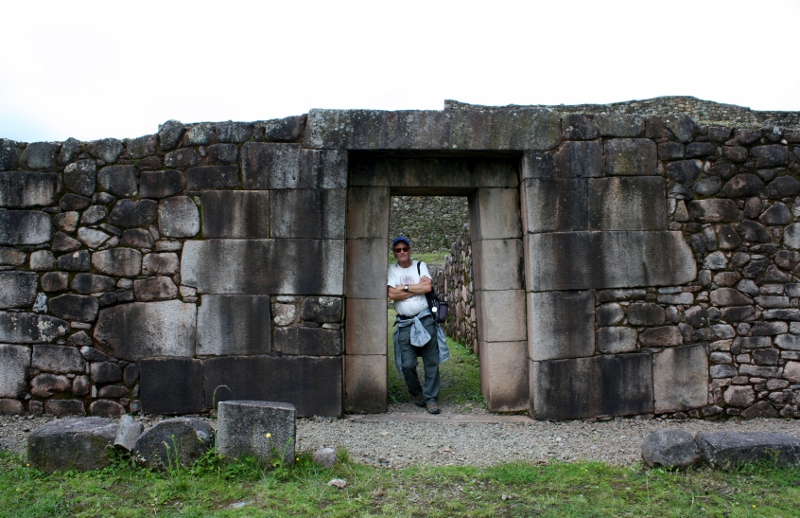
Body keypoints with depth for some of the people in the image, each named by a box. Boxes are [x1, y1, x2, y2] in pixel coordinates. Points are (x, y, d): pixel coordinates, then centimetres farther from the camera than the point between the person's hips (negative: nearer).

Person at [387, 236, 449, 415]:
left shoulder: (421, 266, 8)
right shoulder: (391, 270, 6)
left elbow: (428, 287, -9)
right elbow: (391, 294, -10)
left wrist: (405, 287, -7)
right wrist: (417, 287, -6)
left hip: (425, 319, 0)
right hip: (404, 323, 0)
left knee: (432, 362, 0)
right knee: (407, 365, -2)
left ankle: (431, 398, 12)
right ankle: (417, 393, 23)